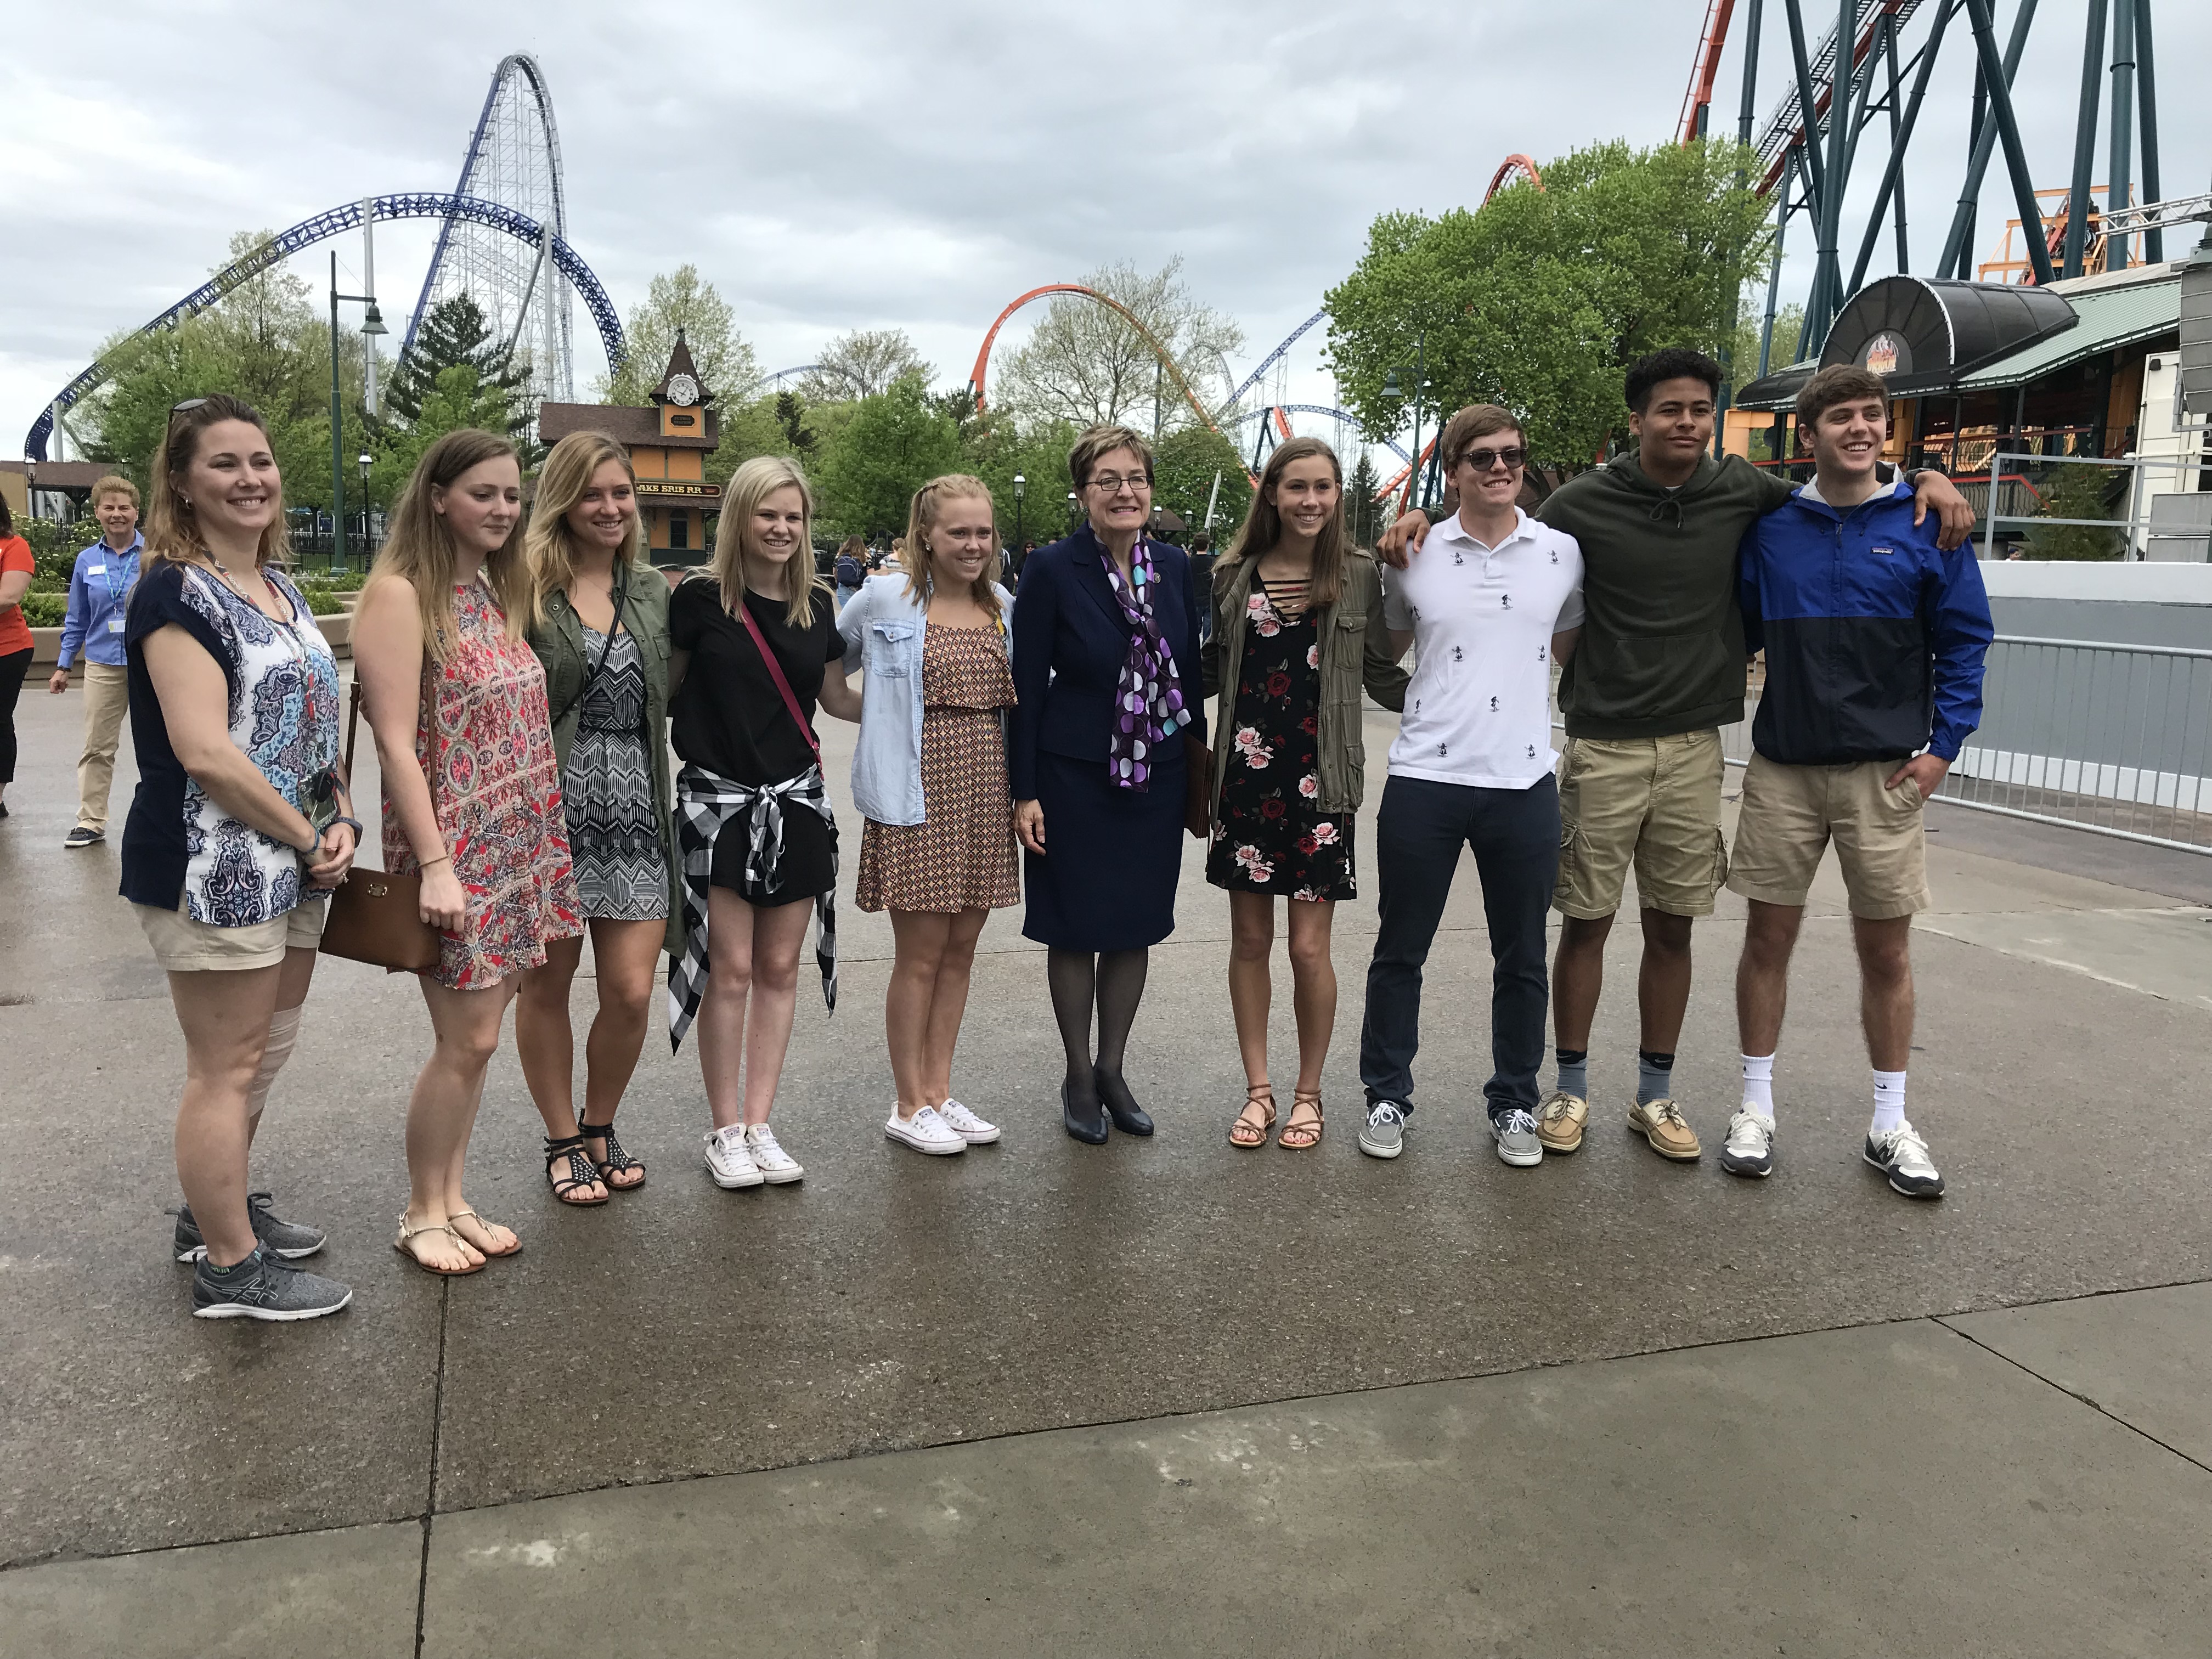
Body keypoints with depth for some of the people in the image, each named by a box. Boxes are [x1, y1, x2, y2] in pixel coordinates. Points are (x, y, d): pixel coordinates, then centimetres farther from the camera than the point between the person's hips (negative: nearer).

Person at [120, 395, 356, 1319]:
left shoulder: (280, 588, 13)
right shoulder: (175, 594, -13)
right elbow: (206, 752, -21)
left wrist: (341, 820, 0)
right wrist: (308, 837, -13)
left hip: (291, 870, 8)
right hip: (212, 870, -8)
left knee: (266, 1053, 19)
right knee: (227, 1070, 2)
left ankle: (217, 1210, 37)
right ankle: (231, 1268, 16)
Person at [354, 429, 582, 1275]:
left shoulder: (498, 588, 12)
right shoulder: (401, 593, -11)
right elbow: (395, 740, -16)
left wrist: (546, 844, 13)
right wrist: (435, 865, -20)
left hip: (519, 846, 7)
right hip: (454, 851, -7)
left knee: (478, 1033, 13)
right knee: (467, 1039, -2)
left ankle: (453, 1200, 26)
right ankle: (422, 1215, 16)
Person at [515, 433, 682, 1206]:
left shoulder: (653, 591, 11)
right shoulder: (524, 589, -4)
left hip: (633, 809, 3)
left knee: (631, 990, 1)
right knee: (546, 981, 9)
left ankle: (600, 1127, 26)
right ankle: (563, 1142, 27)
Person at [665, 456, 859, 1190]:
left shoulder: (815, 606, 8)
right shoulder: (701, 597, -4)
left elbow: (837, 699, 17)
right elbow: (664, 689, 5)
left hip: (795, 799, 4)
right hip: (718, 800, -4)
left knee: (779, 968, 7)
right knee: (730, 970, -1)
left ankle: (759, 1126, 17)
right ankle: (724, 1131, 13)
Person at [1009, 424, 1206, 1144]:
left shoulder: (1174, 566, 3)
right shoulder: (1052, 570, -9)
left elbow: (1191, 671, 10)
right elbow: (1026, 685, -8)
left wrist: (1198, 763, 9)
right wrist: (1026, 791, -11)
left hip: (1156, 774, 4)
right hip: (1075, 776, -4)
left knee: (1136, 924, 11)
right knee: (1077, 927, 6)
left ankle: (1112, 1071, 28)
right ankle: (1078, 1078, 23)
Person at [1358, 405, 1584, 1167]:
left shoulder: (1563, 553, 4)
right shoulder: (1414, 556, 2)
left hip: (1524, 783, 1)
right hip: (1424, 781, -1)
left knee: (1521, 959, 11)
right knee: (1400, 952, 8)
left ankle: (1514, 1104, 27)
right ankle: (1387, 1097, 24)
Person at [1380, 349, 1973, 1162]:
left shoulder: (1742, 491, 3)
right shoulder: (1584, 503, -4)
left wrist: (1925, 479, 4)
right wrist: (1424, 525, -10)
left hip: (1694, 745, 3)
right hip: (1602, 746, -2)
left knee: (1672, 928, 9)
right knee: (1585, 922, 4)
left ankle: (1655, 1095, 23)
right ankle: (1569, 1088, 20)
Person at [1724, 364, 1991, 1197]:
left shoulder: (1925, 527, 1)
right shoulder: (1769, 528, 4)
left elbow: (1963, 642, 3)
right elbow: (1738, 630, 12)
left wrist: (1943, 745, -4)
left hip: (1887, 774, -1)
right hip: (1782, 768, 1)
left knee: (1886, 950, 6)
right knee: (1768, 939, 5)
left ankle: (1890, 1126, 20)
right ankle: (1756, 1110, 18)